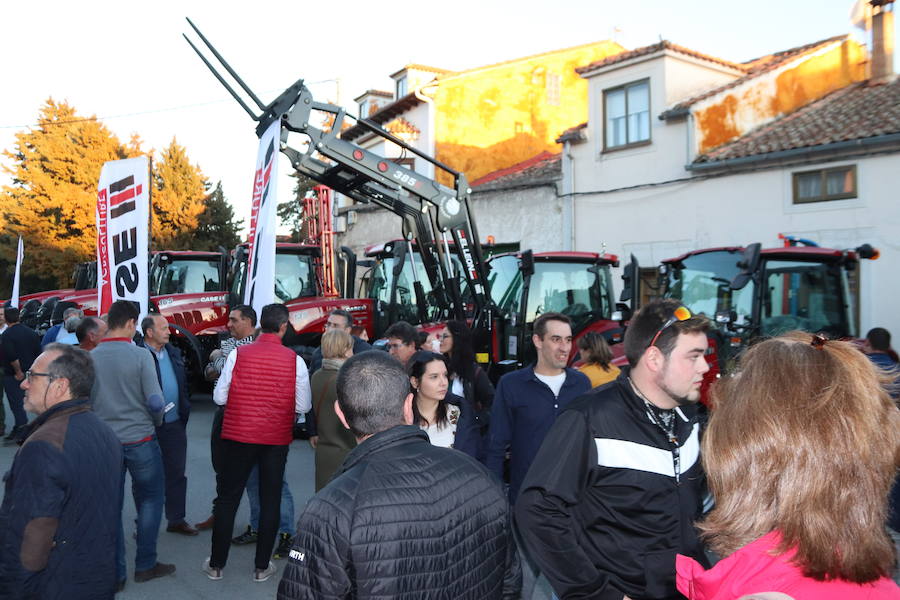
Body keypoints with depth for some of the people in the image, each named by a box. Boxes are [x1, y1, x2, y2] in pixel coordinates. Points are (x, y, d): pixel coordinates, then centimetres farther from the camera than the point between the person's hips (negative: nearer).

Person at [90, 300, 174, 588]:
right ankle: (145, 565, 19)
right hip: (140, 440, -3)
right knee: (150, 499, 14)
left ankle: (115, 573, 21)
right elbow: (155, 401, -16)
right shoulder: (140, 355, -14)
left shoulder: (90, 357, -3)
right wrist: (156, 422, 5)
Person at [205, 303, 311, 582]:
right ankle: (262, 567, 20)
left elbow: (219, 397, -5)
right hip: (277, 439, 0)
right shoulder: (294, 360, -9)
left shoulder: (238, 354, -8)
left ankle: (217, 564, 24)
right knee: (270, 501, 11)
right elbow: (303, 406, -6)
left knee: (227, 498, 14)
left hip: (238, 436, 0)